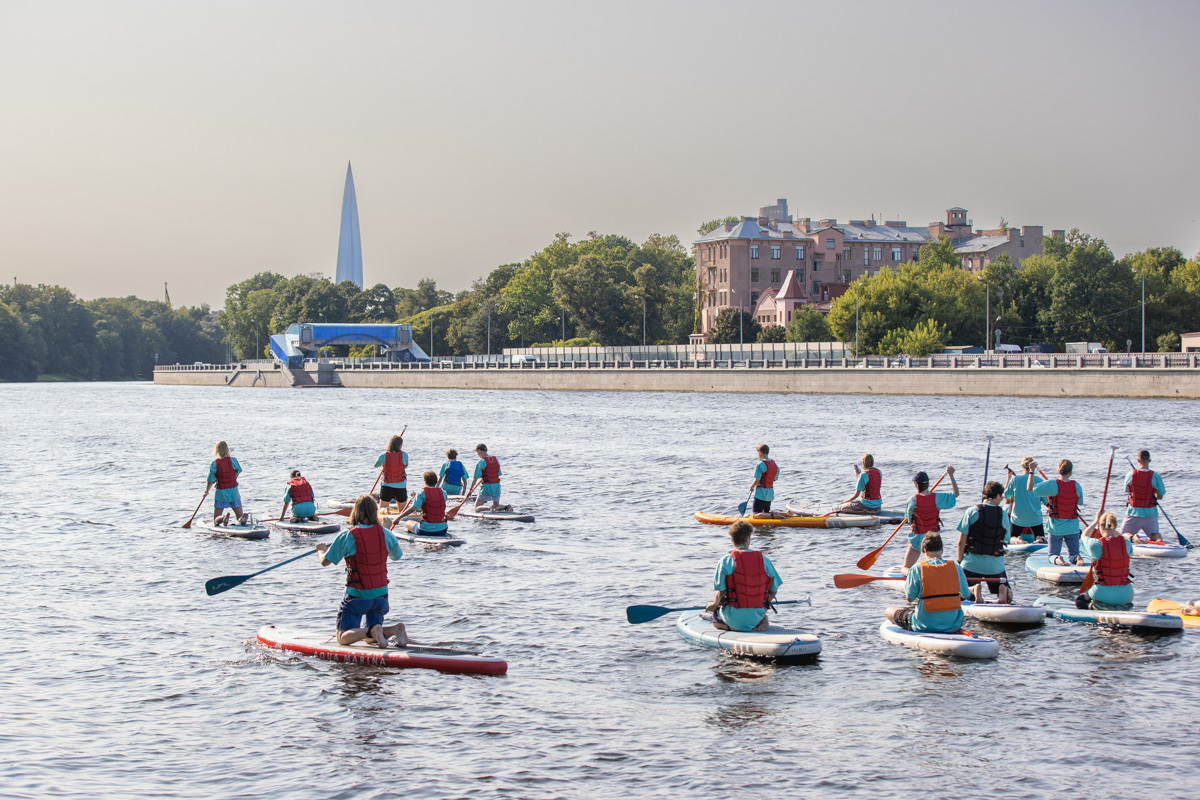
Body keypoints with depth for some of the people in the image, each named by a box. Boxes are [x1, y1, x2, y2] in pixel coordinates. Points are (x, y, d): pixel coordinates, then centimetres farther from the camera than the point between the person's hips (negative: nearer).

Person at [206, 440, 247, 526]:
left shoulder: (214, 464, -11)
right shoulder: (233, 460, -8)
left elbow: (211, 481, -7)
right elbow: (238, 472, 7)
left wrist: (206, 491, 11)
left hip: (221, 493, -1)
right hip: (234, 492, 1)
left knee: (216, 521, 9)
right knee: (240, 516, 10)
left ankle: (223, 518, -27)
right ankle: (241, 519, -27)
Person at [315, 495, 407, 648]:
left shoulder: (347, 536, -15)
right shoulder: (385, 534, -3)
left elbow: (325, 562, -6)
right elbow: (397, 556, 16)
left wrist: (321, 549, 17)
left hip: (357, 595, -5)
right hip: (381, 594, 5)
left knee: (343, 638, 2)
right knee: (370, 639, 18)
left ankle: (372, 631, -26)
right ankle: (395, 629, -12)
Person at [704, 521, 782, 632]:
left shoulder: (726, 561, -11)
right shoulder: (764, 560, -2)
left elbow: (721, 592, -10)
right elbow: (774, 590, 3)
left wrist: (714, 605, 11)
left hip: (734, 617, -3)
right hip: (756, 617, 3)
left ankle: (730, 627, -2)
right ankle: (759, 624, 3)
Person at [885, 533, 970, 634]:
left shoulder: (917, 569, -12)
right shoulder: (955, 567, -3)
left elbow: (910, 597, -8)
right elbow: (966, 595, 3)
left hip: (925, 627, -4)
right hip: (953, 626, 4)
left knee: (889, 611, 18)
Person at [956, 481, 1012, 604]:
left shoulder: (972, 511, -7)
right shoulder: (1003, 515, -3)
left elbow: (961, 541, -6)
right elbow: (1006, 539, 5)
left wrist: (960, 561, 6)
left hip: (972, 564, -1)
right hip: (995, 565, 1)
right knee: (1008, 597, 18)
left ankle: (974, 590, -18)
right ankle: (1003, 590, -18)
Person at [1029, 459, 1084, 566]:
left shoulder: (1052, 485, -15)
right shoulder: (1077, 486, -4)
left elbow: (1030, 489, -12)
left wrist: (1032, 471, -4)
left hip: (1056, 527, -2)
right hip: (1072, 527, 2)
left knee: (1052, 555, 8)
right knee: (1073, 554, 12)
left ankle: (1057, 559, -27)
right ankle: (1077, 558, -23)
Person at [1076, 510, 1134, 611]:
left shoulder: (1097, 545, -14)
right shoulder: (1126, 544, -4)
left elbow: (1084, 536, 11)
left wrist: (1096, 521, 23)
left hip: (1103, 593, -3)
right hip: (1126, 594, 3)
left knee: (1079, 600, 25)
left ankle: (1093, 605, -5)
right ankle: (1120, 606, 5)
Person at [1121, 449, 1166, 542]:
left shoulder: (1130, 475, -9)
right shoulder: (1156, 476, -11)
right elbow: (1160, 496, -1)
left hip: (1134, 512, 0)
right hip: (1151, 513, 0)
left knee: (1124, 535, 13)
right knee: (1155, 535, 16)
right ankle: (1158, 537, -20)